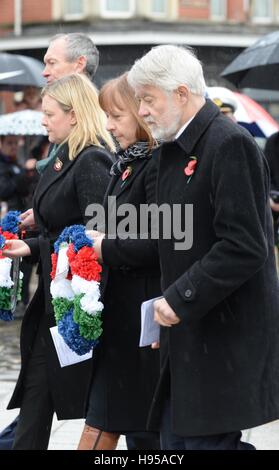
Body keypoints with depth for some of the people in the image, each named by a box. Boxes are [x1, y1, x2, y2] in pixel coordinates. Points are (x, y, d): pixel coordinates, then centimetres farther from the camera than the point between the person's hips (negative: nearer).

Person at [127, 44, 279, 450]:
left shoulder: (230, 145, -15)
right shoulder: (174, 150, 14)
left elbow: (245, 249, -21)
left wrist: (180, 299, -18)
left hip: (227, 337, -9)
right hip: (187, 332, 9)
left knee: (204, 439, -6)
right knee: (175, 438, 9)